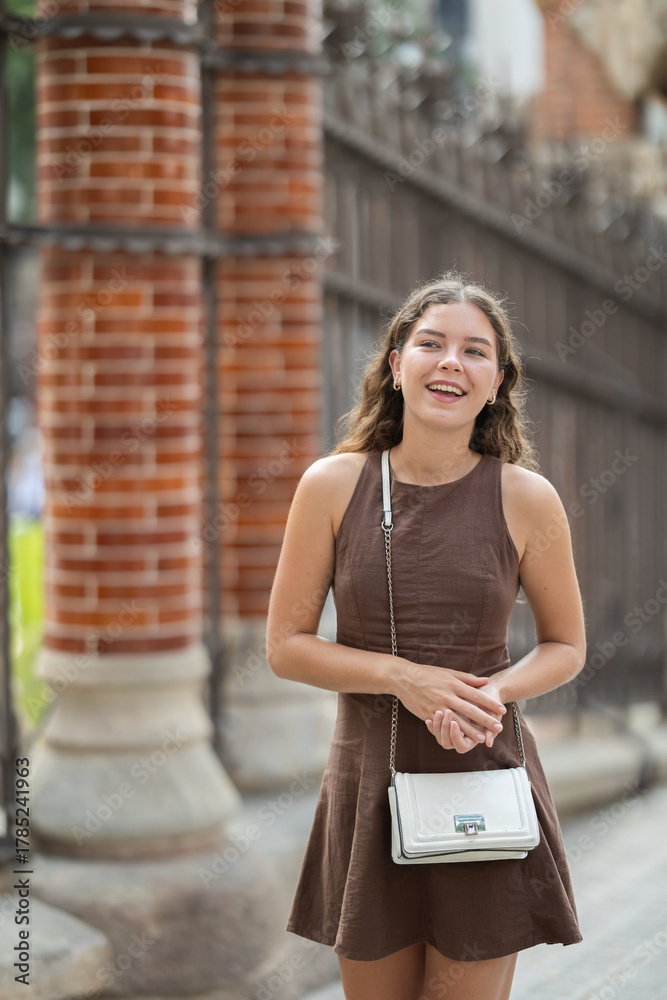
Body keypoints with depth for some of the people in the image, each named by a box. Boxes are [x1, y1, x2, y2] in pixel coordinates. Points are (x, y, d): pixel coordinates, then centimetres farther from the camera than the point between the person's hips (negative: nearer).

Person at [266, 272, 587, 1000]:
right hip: (370, 782, 1)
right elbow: (285, 645, -1)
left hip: (486, 777, 0)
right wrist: (403, 676, -15)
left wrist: (492, 692, -14)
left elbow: (566, 647, 7)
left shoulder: (526, 498, -4)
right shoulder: (333, 486, -4)